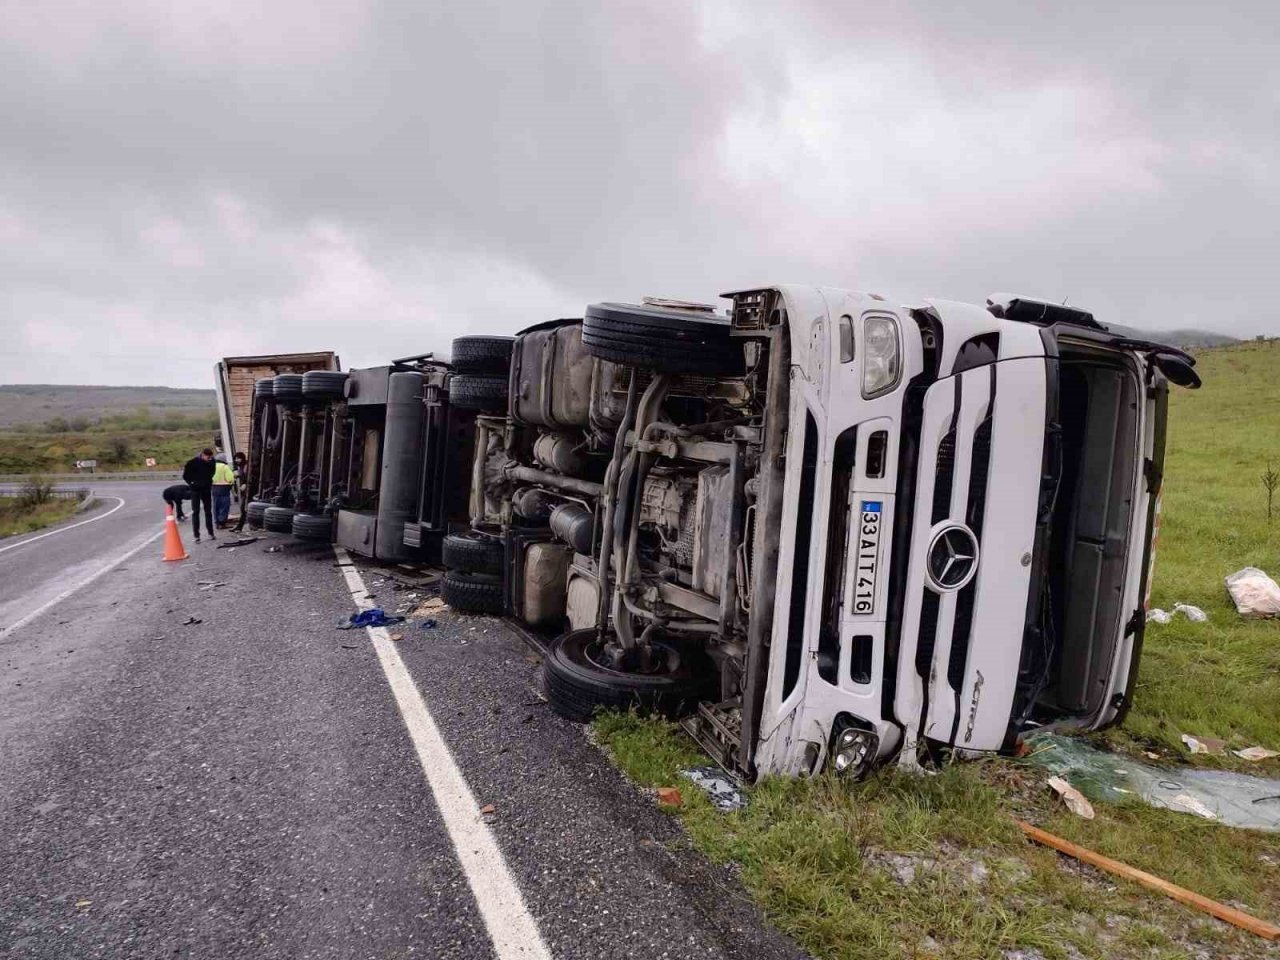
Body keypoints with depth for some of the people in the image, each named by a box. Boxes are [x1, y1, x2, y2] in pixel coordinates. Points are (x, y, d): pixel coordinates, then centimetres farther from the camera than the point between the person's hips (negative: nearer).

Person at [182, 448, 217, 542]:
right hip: (196, 490, -4)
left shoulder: (211, 462, -5)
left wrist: (209, 482, 7)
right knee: (196, 512, -2)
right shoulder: (193, 462, -17)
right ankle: (196, 536, 1)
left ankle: (211, 533, 18)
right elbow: (185, 475, -7)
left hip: (206, 489, 4)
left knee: (208, 511, 10)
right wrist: (192, 483, -8)